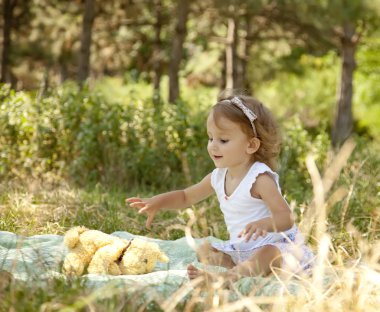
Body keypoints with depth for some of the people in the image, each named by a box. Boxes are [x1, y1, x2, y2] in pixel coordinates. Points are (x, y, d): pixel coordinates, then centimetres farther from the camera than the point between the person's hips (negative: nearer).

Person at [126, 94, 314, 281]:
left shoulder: (260, 178, -20)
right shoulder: (218, 177, 3)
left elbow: (286, 218, -28)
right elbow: (186, 197, 19)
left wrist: (264, 224, -50)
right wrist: (158, 202, 1)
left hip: (276, 246, -9)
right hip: (240, 249, 9)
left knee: (268, 254, -39)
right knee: (204, 250, 2)